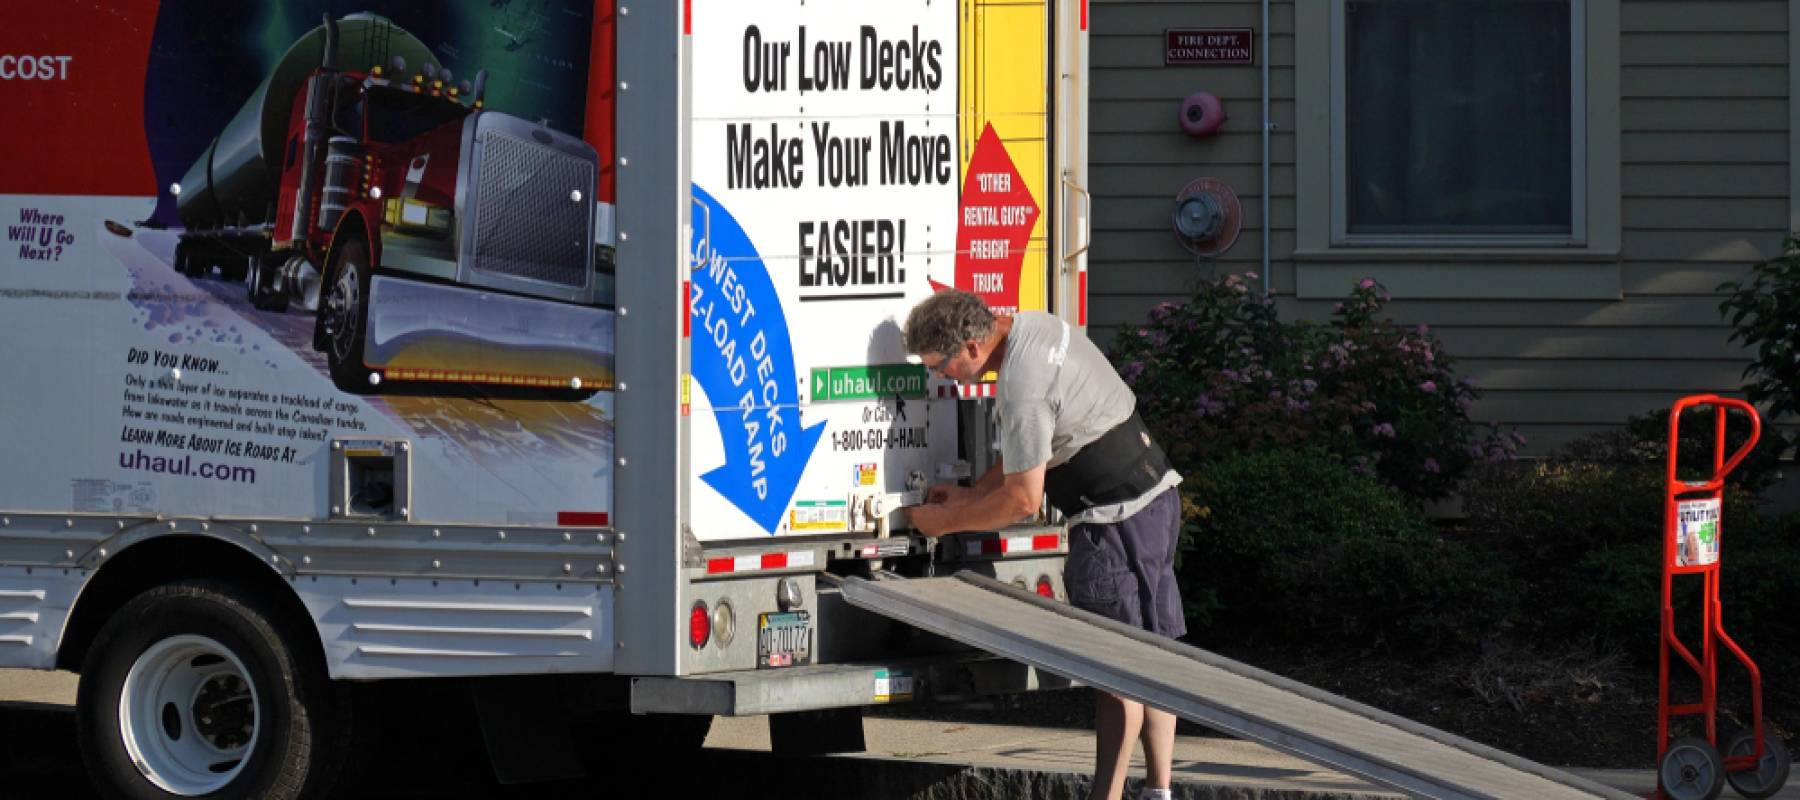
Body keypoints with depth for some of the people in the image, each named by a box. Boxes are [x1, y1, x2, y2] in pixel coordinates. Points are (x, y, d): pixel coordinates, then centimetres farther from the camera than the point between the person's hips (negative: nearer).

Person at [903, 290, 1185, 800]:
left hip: (1117, 520, -10)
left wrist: (945, 522, -8)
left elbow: (1023, 500, -20)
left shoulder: (1022, 389, -23)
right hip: (1156, 495, 10)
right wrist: (971, 495, 16)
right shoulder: (1036, 327, 8)